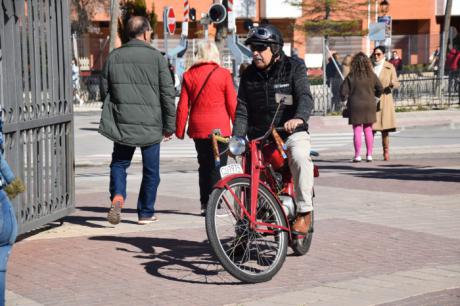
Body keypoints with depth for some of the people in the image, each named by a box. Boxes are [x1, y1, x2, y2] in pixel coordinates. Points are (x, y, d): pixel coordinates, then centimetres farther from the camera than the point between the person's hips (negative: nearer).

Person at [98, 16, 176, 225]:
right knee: (150, 170, 10)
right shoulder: (156, 57, -4)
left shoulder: (114, 57, 4)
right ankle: (146, 213, 16)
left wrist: (111, 117, 21)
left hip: (122, 123, 2)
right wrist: (169, 125, 4)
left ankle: (118, 197, -12)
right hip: (151, 124, -2)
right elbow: (168, 93, -4)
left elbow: (104, 90, 9)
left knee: (119, 163, 14)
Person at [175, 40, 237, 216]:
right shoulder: (223, 74, -5)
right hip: (219, 128, -3)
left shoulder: (189, 75, 4)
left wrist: (179, 129, 10)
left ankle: (205, 204, 15)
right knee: (217, 166, 1)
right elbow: (232, 104, -3)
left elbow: (183, 106, 3)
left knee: (204, 165, 14)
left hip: (197, 128, 3)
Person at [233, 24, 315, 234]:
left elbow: (305, 97, -17)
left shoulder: (294, 69, -2)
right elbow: (242, 110, 6)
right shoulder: (249, 75, 9)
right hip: (259, 136, 5)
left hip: (292, 132, -4)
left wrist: (299, 118, -39)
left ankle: (304, 211, -22)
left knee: (300, 157, -34)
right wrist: (236, 138, -10)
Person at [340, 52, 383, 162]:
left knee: (357, 131, 1)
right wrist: (374, 95, 22)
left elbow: (343, 91, -8)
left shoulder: (351, 77, -8)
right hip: (370, 105, 2)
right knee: (368, 130, 9)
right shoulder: (371, 75, -2)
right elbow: (380, 89, 1)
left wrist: (345, 98, 13)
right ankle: (369, 154, 9)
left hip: (355, 105, -2)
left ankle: (357, 155, -3)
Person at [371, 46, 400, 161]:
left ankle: (386, 152, 6)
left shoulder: (390, 67, 4)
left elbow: (397, 83, 4)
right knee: (371, 127, -6)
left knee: (385, 127, -2)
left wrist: (392, 84, -18)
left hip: (384, 99, -1)